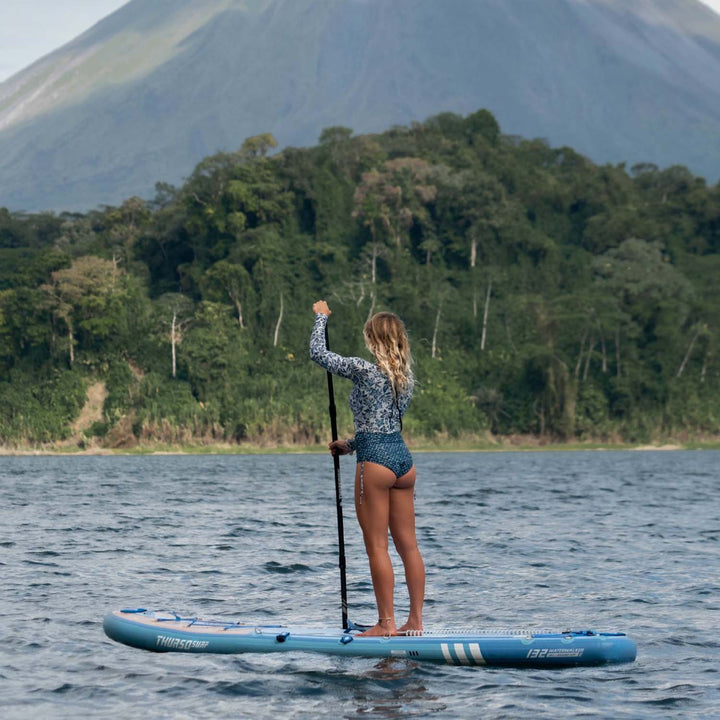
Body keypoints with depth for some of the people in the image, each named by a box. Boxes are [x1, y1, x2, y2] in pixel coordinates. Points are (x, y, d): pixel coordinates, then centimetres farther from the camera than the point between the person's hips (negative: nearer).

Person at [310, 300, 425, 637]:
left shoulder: (364, 370, -11)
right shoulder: (406, 377, 11)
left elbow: (318, 353, -3)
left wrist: (321, 317, 12)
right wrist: (349, 445, 29)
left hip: (375, 462, -7)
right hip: (403, 458, 7)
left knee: (377, 547, -2)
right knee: (408, 544, 8)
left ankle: (387, 623, 0)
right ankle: (415, 621, 11)